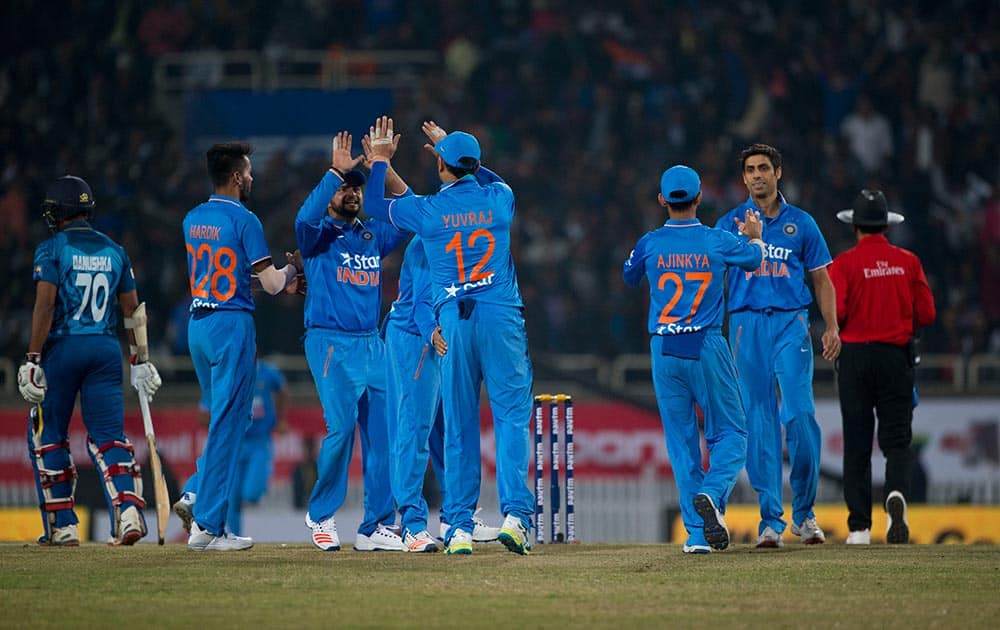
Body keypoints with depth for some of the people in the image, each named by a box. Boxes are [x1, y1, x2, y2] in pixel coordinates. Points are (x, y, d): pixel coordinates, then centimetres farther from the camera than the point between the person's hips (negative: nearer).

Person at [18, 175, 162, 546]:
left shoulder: (52, 249, -4)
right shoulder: (114, 251, 11)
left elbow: (45, 306, -13)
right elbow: (132, 310, 12)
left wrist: (33, 359, -13)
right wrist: (140, 361, 16)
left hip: (63, 348, -4)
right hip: (107, 349, 4)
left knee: (47, 436, 8)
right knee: (109, 435, 1)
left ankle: (61, 526, 6)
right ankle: (128, 511, -20)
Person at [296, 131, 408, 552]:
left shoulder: (374, 235, 17)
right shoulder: (318, 234, 0)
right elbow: (306, 217, -21)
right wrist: (336, 171, -21)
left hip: (372, 344, 6)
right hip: (330, 343, -6)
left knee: (383, 430, -1)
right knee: (341, 426, -16)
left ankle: (377, 526, 3)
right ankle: (320, 514, 2)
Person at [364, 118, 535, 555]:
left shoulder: (428, 210, 1)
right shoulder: (499, 199, 5)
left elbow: (374, 204, 20)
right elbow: (491, 179, 32)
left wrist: (381, 159, 35)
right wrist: (453, 152, 44)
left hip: (454, 322, 0)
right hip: (502, 318, 0)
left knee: (459, 425, 6)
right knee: (512, 416, -2)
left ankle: (460, 527, 5)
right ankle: (515, 513, -18)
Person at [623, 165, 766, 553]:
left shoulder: (650, 244, -2)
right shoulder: (718, 242, -3)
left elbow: (630, 278, 20)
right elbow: (755, 259, 19)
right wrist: (754, 236, 40)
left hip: (664, 351, 2)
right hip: (708, 347, -1)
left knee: (681, 440, 7)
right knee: (730, 431, 9)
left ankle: (697, 533, 2)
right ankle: (712, 494, -20)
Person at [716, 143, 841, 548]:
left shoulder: (800, 223, 11)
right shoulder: (730, 223, 10)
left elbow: (821, 279, 14)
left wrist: (832, 327, 4)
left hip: (791, 321, 0)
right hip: (747, 323, 0)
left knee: (800, 413, -13)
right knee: (759, 420, -2)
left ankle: (804, 511, 1)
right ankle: (770, 519, 0)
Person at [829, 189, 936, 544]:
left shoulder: (844, 264, -5)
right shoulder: (908, 262, 2)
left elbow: (835, 313, -15)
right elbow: (927, 314, 0)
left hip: (855, 357, -1)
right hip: (897, 358, 1)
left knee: (856, 445, 5)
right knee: (897, 439, 3)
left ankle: (859, 527, 3)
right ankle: (897, 493, -28)